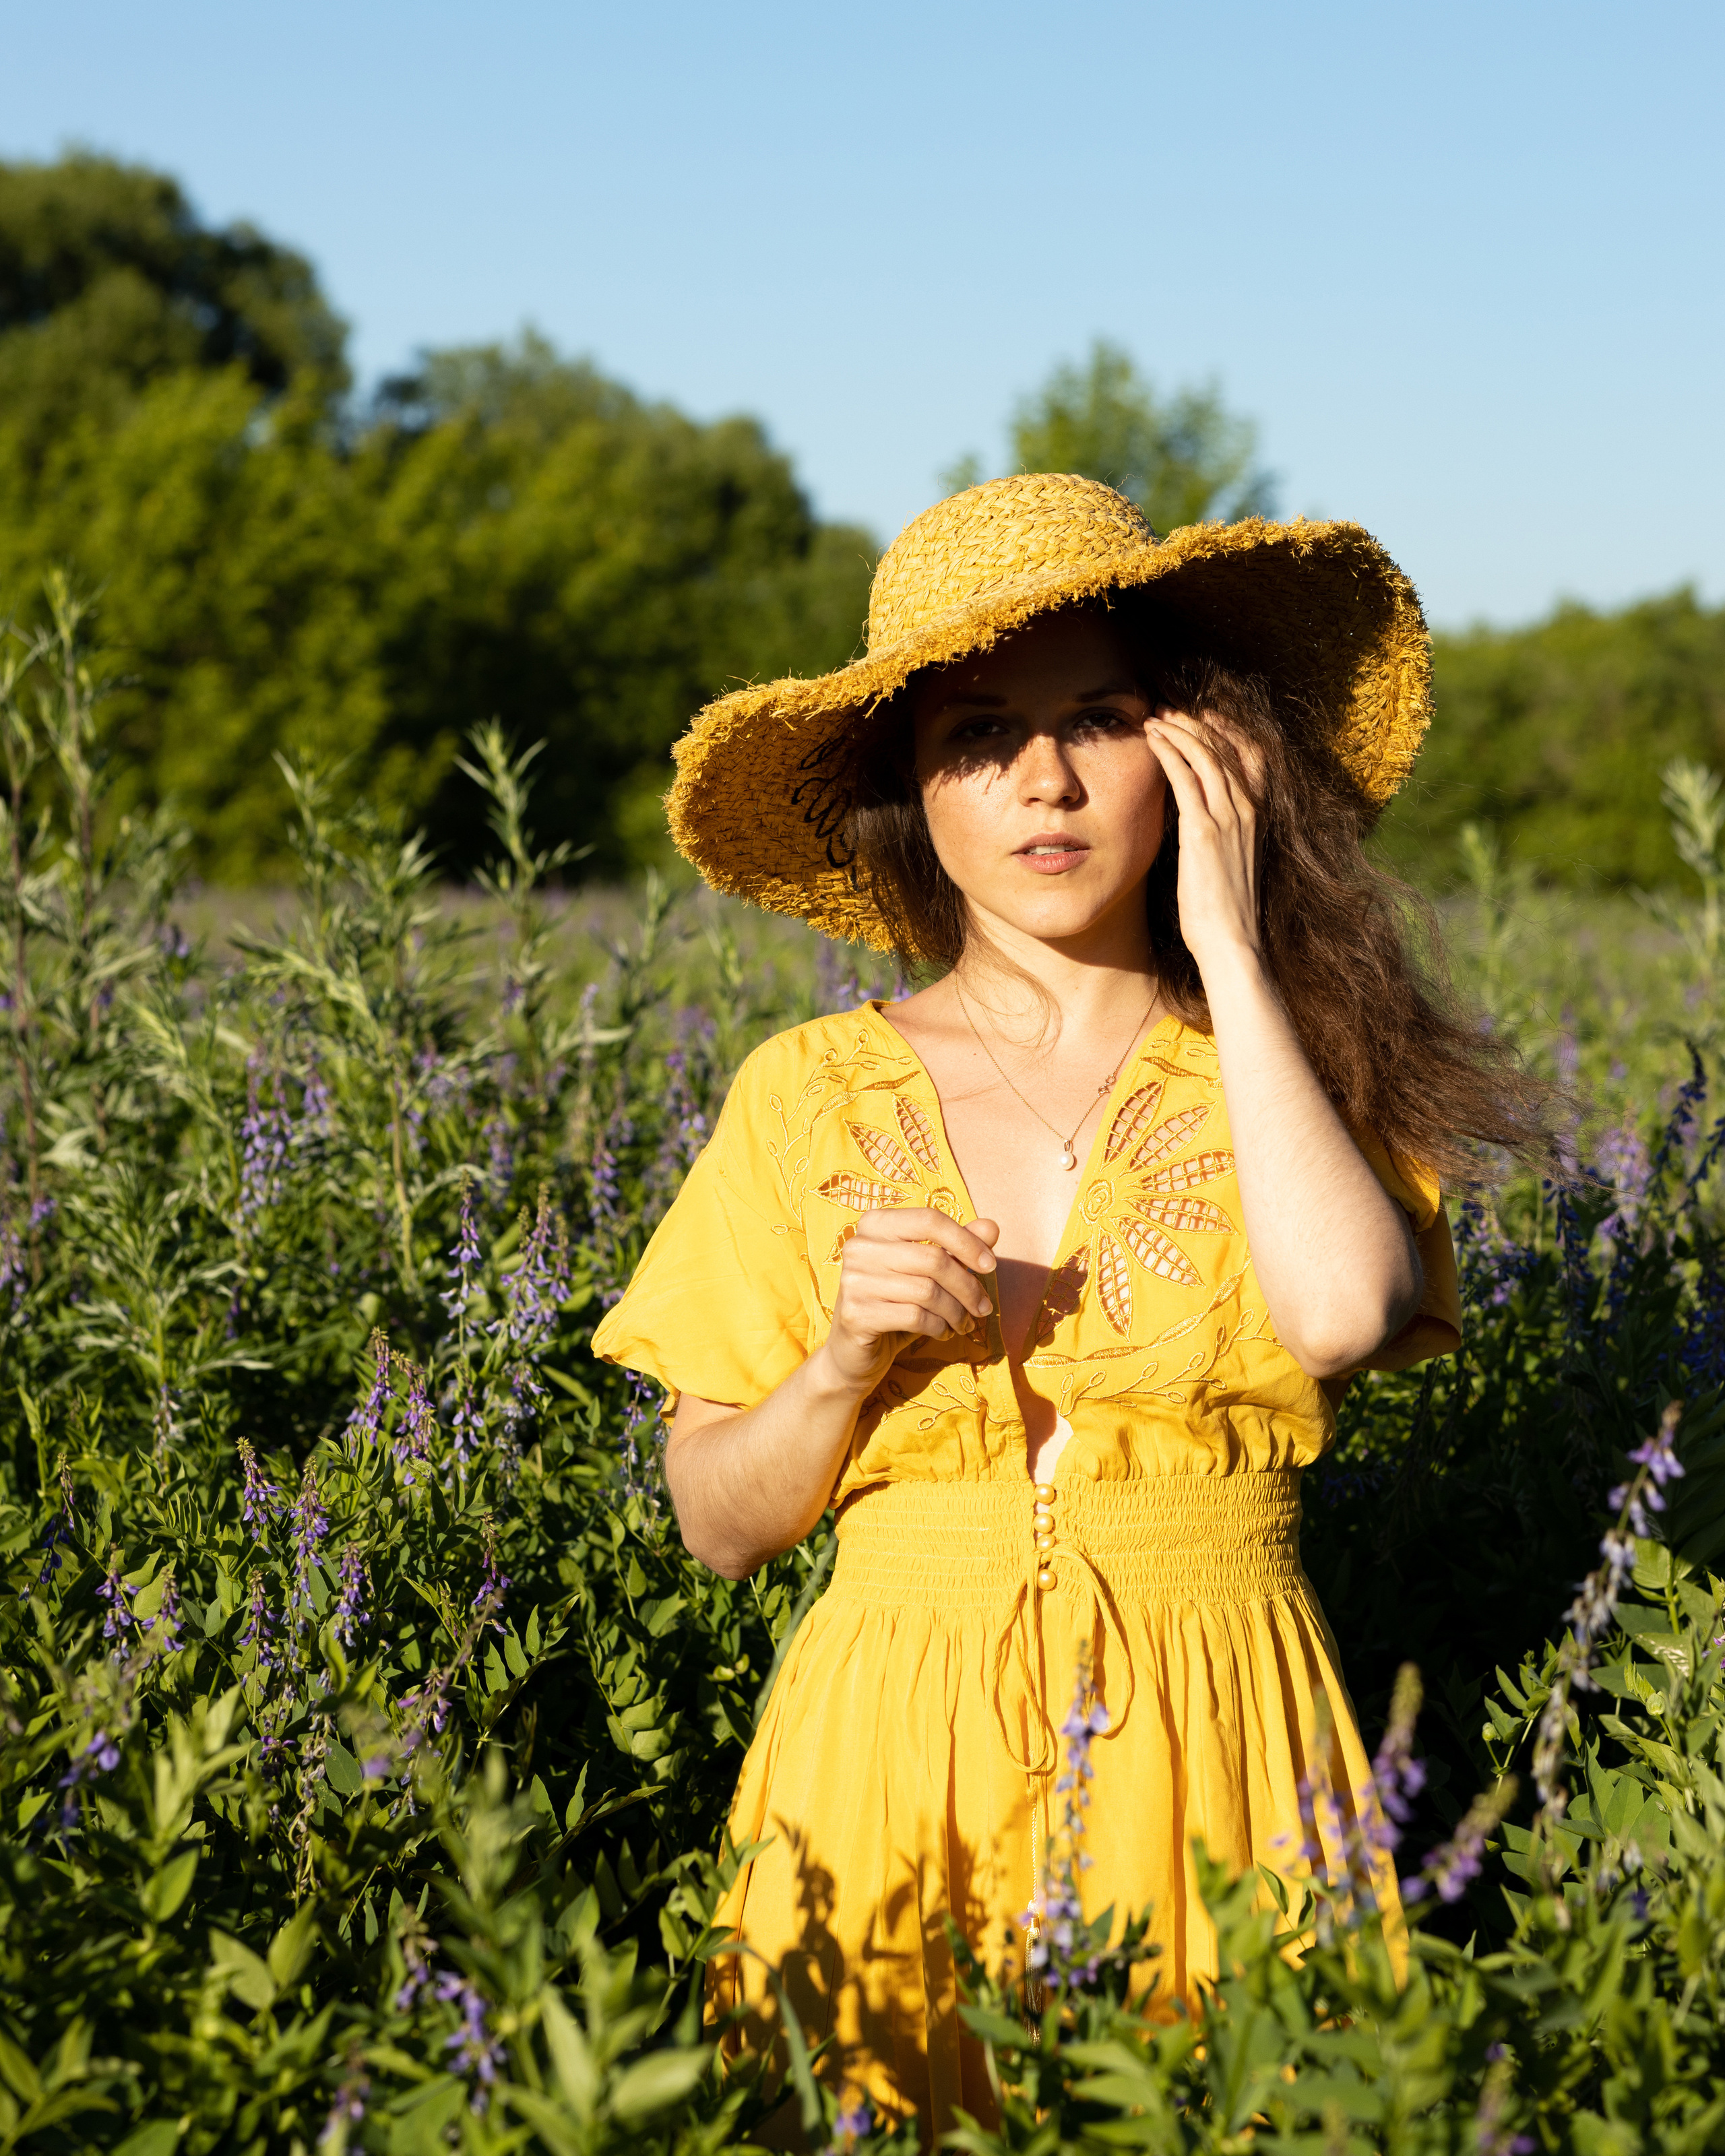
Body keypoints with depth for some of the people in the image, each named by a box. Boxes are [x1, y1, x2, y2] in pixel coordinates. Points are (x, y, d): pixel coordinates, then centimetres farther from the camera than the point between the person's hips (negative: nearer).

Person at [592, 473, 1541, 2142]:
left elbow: (1346, 1316, -22)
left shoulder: (1295, 1071, 1)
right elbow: (718, 1522, 6)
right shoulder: (811, 1096, 3)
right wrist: (849, 1361, -14)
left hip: (1217, 1752, -1)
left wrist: (1230, 953, -12)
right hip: (893, 1754, 1)